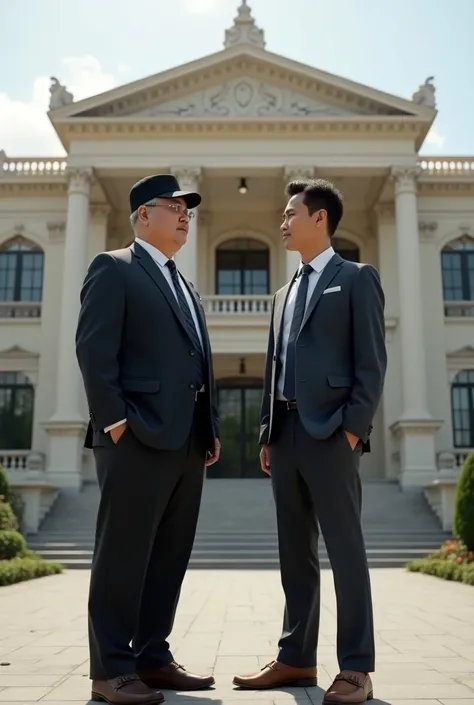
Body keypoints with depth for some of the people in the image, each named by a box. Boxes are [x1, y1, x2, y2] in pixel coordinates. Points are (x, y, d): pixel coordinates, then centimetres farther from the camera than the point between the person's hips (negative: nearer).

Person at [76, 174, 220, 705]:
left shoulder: (185, 287, 26)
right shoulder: (113, 268, 1)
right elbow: (93, 349, -10)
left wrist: (210, 428, 14)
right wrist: (114, 420, -16)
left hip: (186, 441, 8)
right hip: (139, 437, -8)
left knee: (170, 556, 10)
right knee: (123, 553, -3)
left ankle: (152, 657, 20)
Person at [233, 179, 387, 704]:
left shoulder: (357, 278, 2)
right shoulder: (285, 294, 23)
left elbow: (372, 360, -6)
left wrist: (353, 427, -14)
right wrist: (267, 434, 12)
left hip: (331, 432, -7)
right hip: (286, 432, 7)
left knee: (345, 551, -2)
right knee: (295, 554, 11)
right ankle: (296, 658, 20)